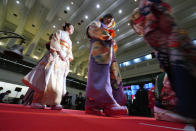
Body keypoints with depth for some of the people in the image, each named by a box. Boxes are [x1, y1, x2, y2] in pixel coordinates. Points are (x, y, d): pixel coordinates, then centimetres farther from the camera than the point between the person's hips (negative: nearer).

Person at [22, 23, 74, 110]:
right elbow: (54, 42, -1)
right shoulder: (59, 32, 17)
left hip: (64, 61, 5)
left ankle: (54, 103, -9)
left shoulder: (70, 41, 30)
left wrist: (68, 57, -2)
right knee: (47, 78, -15)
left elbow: (70, 52, 19)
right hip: (55, 57, -5)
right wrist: (60, 52, -13)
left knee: (59, 81, -7)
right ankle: (36, 101, -10)